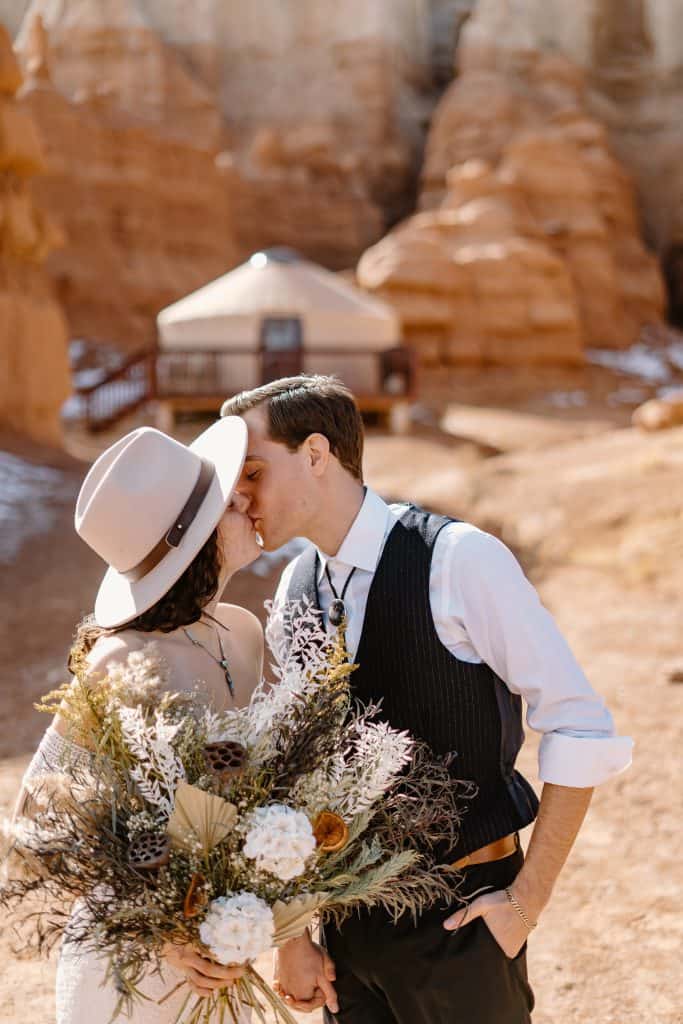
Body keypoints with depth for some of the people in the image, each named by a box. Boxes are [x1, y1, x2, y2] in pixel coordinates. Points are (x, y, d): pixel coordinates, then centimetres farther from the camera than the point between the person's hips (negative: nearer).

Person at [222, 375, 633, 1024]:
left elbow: (582, 731, -14)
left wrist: (527, 899, -13)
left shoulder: (458, 558, -15)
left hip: (459, 915, -5)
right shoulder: (295, 589, 3)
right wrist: (292, 939, 3)